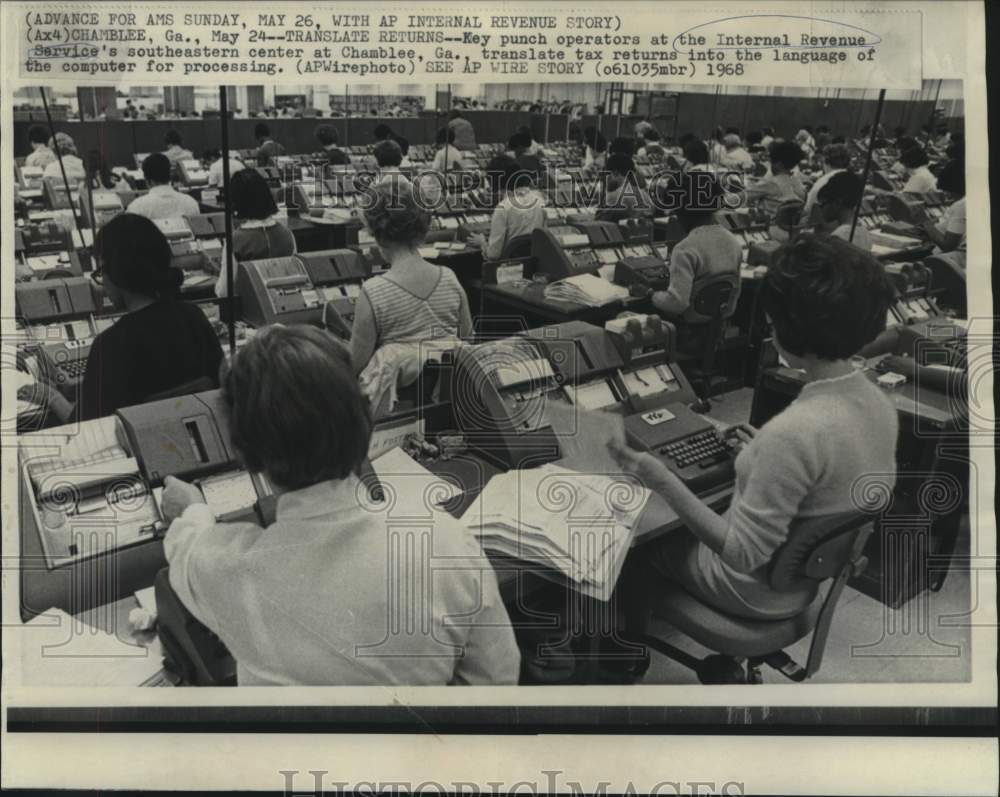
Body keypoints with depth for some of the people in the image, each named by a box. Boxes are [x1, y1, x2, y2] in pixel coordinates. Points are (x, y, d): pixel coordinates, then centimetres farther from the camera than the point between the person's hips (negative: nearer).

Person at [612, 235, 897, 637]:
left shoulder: (793, 432, -37)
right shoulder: (880, 404, -10)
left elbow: (742, 555, -31)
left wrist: (663, 481, -32)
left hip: (758, 592, -7)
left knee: (640, 539, 16)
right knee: (678, 524, 27)